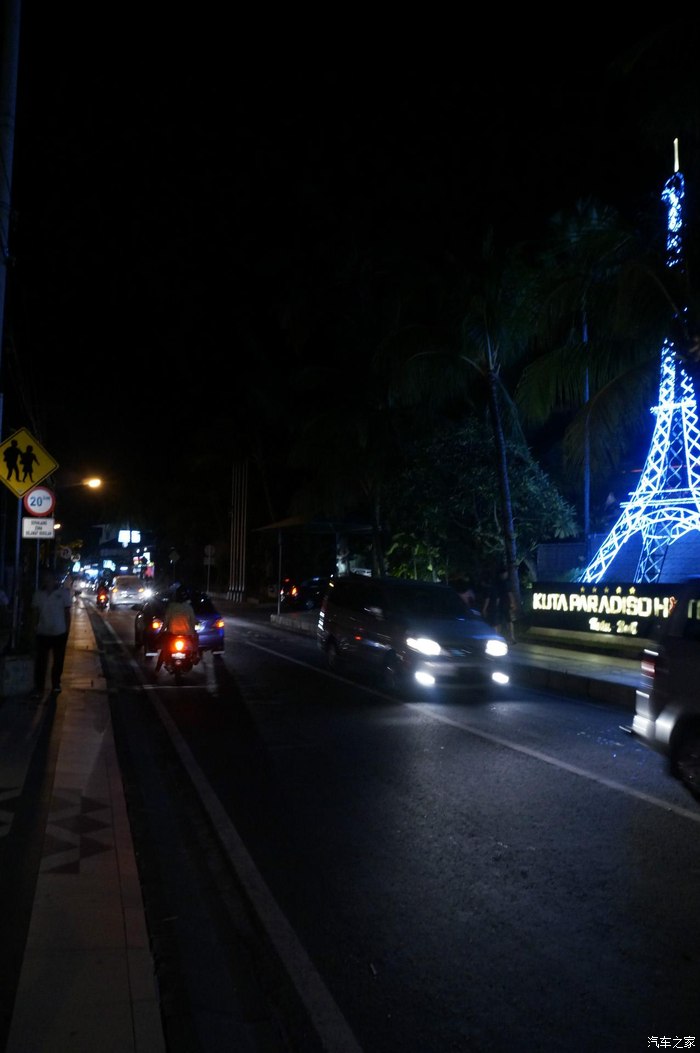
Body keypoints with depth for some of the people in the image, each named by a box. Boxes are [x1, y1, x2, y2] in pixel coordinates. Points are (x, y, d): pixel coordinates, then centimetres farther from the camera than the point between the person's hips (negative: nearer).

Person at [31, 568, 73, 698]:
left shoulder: (63, 592, -7)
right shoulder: (38, 594, 0)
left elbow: (67, 613, -3)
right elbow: (35, 612, 6)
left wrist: (67, 630, -5)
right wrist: (35, 628, 1)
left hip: (60, 633, -1)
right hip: (42, 633, 1)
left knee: (58, 661, 13)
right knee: (40, 662, -3)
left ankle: (56, 684, 29)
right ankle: (39, 689, 2)